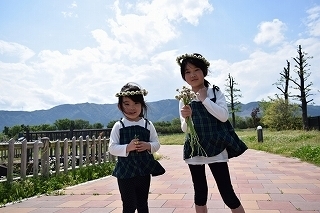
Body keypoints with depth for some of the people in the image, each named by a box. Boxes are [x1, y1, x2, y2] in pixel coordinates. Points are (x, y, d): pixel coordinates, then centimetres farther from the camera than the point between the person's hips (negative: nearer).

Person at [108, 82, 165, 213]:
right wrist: (127, 148, -24)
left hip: (144, 171, 3)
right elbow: (112, 148, -9)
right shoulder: (118, 126, -6)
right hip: (125, 172, -2)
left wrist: (148, 146, -17)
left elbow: (156, 144, 3)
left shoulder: (147, 125, 0)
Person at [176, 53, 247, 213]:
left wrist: (205, 99, -13)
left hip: (216, 148, -2)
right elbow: (185, 129, 3)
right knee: (199, 193, 13)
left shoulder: (216, 92, -2)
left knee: (227, 192, -2)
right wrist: (186, 117, -18)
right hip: (194, 149, 3)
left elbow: (224, 116, -16)